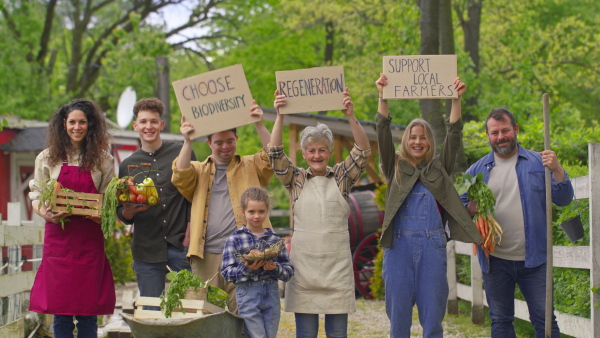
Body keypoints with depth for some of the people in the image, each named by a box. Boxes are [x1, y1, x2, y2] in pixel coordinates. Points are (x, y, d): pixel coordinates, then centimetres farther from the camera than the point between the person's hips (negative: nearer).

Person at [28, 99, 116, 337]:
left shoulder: (102, 160, 8)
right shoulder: (47, 158, 8)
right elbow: (36, 196, 7)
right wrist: (46, 213, -13)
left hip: (90, 239, 0)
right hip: (58, 237, 0)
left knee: (88, 313, 0)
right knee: (60, 311, 0)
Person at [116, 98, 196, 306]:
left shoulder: (182, 153, 4)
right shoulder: (128, 165, 11)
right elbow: (122, 215, 15)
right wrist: (129, 211, -8)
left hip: (181, 244, -2)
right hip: (147, 250, 2)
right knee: (150, 311, 2)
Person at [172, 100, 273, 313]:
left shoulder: (250, 167, 14)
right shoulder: (199, 170, 17)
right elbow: (181, 176, -2)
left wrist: (259, 125, -13)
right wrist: (187, 142, -12)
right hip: (206, 256, 2)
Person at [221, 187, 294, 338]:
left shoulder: (275, 239, 9)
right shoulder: (234, 239, 1)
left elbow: (289, 271, 6)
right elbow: (226, 272, -4)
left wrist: (275, 268, -14)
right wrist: (247, 269, -20)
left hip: (272, 296, 3)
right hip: (247, 295, -3)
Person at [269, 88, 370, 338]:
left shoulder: (342, 177, 7)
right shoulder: (295, 180, 7)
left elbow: (363, 151, -6)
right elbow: (275, 153, -5)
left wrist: (350, 116, -19)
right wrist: (280, 117, -17)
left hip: (337, 263, 0)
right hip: (304, 263, 0)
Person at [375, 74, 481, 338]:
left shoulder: (439, 168, 15)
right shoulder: (396, 168, 12)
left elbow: (453, 136, 4)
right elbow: (383, 133, 1)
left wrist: (456, 100, -8)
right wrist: (383, 97, -11)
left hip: (432, 246, 1)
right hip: (399, 245, 0)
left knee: (432, 316, 2)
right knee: (398, 316, 2)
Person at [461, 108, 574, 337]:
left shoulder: (538, 163, 5)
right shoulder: (477, 170, 7)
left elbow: (563, 199, 1)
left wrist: (556, 170, -15)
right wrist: (470, 209, -12)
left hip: (533, 259, -2)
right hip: (495, 262, 2)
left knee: (544, 319, -1)